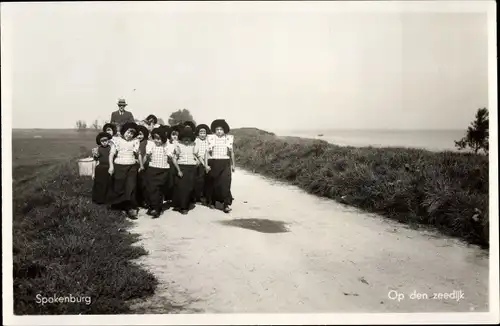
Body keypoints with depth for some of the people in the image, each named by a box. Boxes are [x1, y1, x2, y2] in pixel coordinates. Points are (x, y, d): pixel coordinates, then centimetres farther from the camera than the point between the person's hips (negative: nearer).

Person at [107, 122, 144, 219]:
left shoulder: (135, 141, 6)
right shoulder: (117, 141, 0)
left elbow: (139, 154, 15)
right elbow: (112, 154, -4)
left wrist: (141, 165, 17)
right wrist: (111, 166, -13)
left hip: (132, 167, 1)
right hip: (119, 167, -1)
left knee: (131, 188, -6)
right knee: (118, 188, 5)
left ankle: (131, 209, -4)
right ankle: (117, 205, 25)